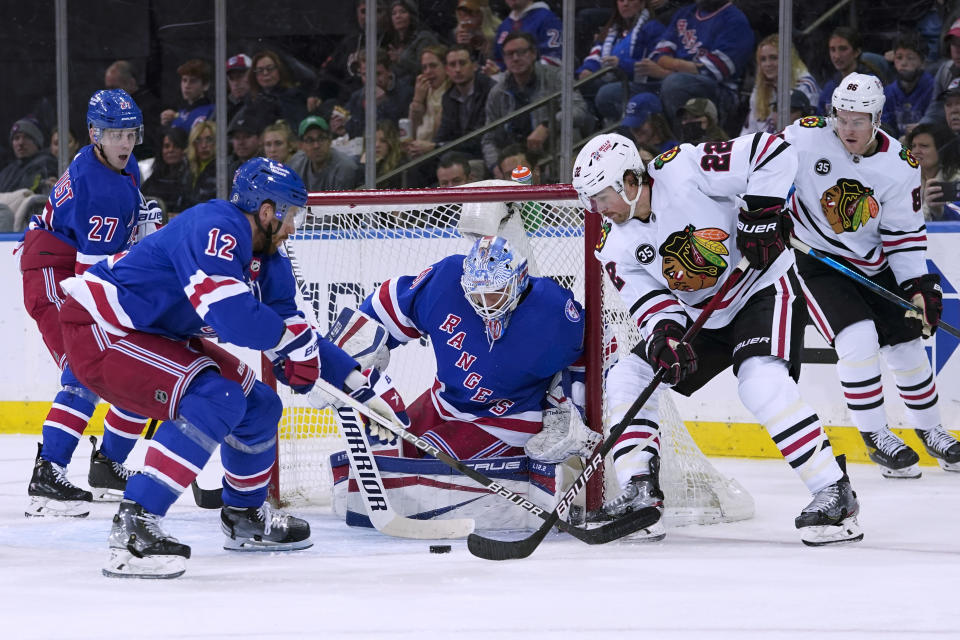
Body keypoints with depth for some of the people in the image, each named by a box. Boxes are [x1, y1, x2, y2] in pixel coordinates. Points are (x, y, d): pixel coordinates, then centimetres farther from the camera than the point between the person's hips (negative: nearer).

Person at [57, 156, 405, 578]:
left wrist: (361, 383, 9)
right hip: (98, 332, -11)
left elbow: (297, 336, 15)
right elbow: (232, 315, -35)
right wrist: (293, 338, -19)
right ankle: (132, 527, -30)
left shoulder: (268, 264, 7)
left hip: (158, 334, 11)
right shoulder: (215, 230, -24)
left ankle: (245, 516, 34)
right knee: (215, 398, -26)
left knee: (256, 404, 13)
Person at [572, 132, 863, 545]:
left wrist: (759, 215, -27)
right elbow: (652, 304, -10)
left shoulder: (683, 171, -23)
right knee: (626, 379, -2)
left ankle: (835, 494, -26)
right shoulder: (616, 248, -3)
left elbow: (774, 154, -24)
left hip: (763, 290, -8)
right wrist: (665, 336, -31)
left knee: (762, 384, -30)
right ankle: (640, 496, -3)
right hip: (701, 318, 8)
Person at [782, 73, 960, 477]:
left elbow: (905, 235, -4)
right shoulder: (807, 137, -18)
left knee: (906, 344, 8)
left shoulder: (900, 167, -10)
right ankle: (876, 437, -7)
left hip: (871, 265, 4)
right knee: (858, 338, -21)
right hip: (813, 260, -4)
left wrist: (919, 286, -12)